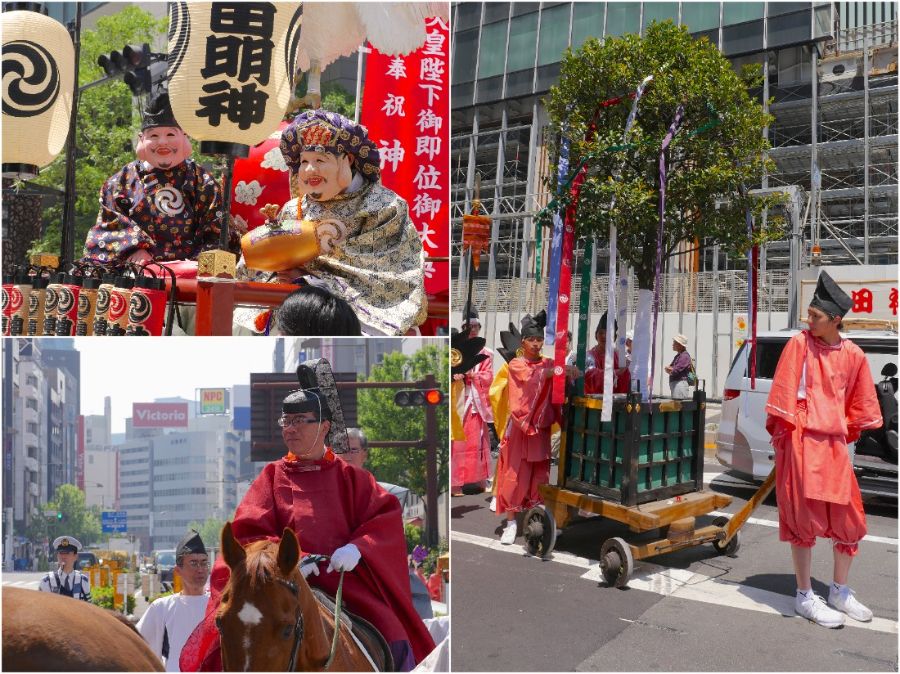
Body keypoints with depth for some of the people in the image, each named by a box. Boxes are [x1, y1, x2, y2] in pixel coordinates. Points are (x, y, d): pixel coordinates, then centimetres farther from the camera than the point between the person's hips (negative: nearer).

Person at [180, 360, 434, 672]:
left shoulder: (349, 477, 10)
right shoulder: (272, 477, 11)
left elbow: (387, 514, 0)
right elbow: (247, 532, 2)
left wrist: (358, 547, -19)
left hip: (349, 585, 0)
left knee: (395, 646, -19)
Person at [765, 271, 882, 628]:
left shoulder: (853, 355, 4)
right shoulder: (799, 344, -7)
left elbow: (859, 406, 16)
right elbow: (783, 396, -7)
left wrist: (847, 433, 11)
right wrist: (782, 433, -8)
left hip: (834, 445, 5)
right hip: (801, 442, -5)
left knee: (850, 521, 11)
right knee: (806, 519, 1)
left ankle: (839, 592, 29)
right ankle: (805, 597, 13)